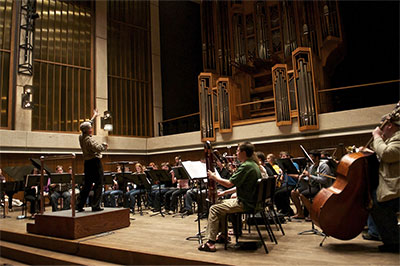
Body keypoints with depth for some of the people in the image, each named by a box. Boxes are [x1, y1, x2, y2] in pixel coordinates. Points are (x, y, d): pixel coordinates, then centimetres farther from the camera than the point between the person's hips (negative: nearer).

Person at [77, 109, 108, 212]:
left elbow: (88, 125, 22)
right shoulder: (89, 140, -17)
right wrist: (104, 146, -8)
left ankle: (80, 205, 18)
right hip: (95, 162, -9)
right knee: (98, 184, -2)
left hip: (87, 163, 9)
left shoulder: (81, 137, 8)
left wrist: (94, 116, 32)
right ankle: (95, 206, -3)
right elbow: (98, 148, -28)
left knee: (87, 185, 15)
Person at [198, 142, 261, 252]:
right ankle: (223, 235, 29)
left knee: (214, 209, -6)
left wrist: (213, 177, -8)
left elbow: (229, 184, -22)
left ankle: (211, 242, -4)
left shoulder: (245, 166, -21)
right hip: (252, 200, 10)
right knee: (222, 203, 24)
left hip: (245, 204, -10)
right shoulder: (254, 165, 11)